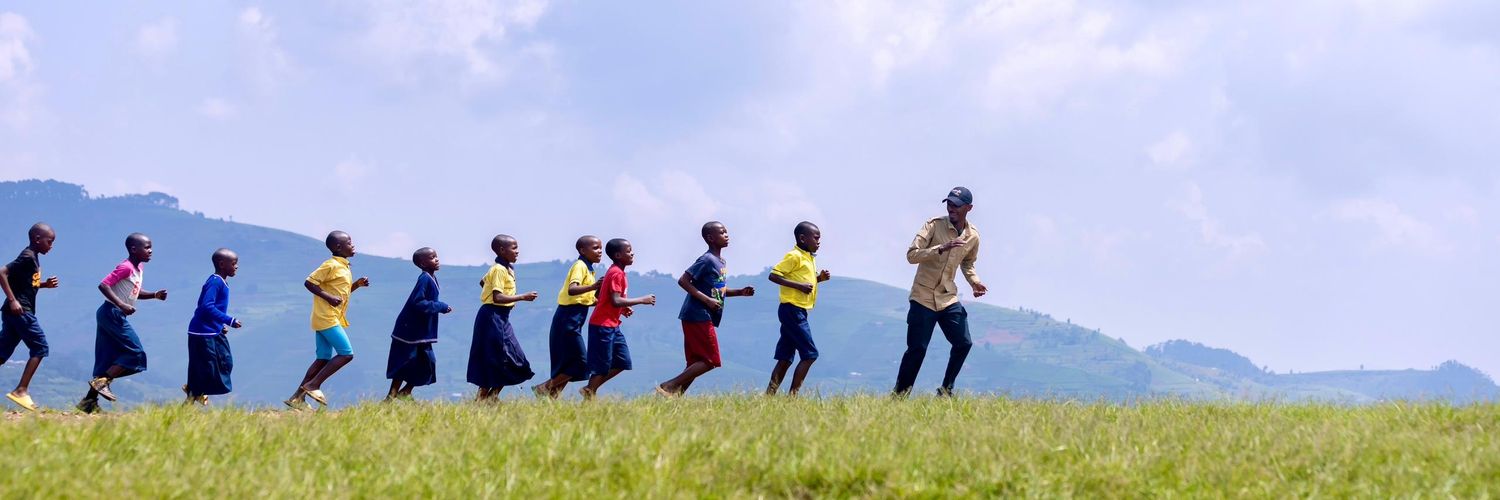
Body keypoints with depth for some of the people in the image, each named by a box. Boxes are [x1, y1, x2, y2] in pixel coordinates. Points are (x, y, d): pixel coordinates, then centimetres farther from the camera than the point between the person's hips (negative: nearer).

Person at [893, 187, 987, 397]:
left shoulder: (973, 236, 4)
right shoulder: (934, 225, -12)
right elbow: (911, 255, -20)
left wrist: (974, 282, 3)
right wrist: (941, 248, -32)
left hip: (949, 299, 5)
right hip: (923, 298, -5)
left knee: (963, 343, -2)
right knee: (917, 349, -7)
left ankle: (946, 390, 15)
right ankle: (899, 395, 4)